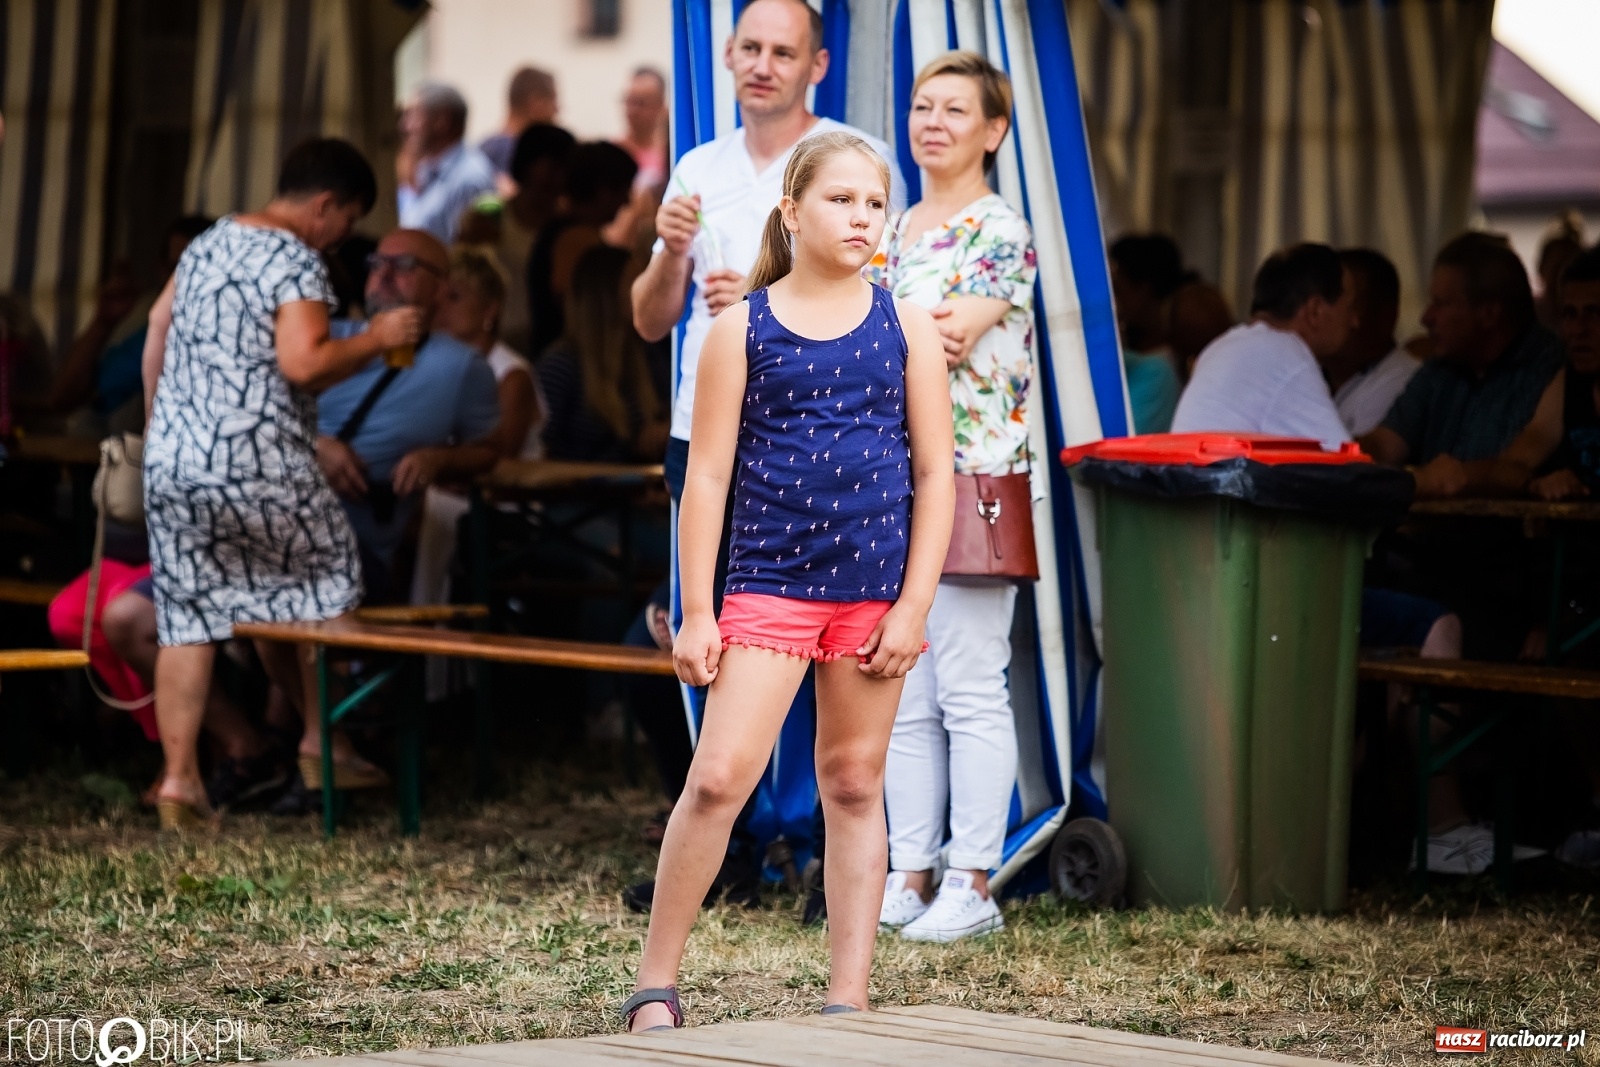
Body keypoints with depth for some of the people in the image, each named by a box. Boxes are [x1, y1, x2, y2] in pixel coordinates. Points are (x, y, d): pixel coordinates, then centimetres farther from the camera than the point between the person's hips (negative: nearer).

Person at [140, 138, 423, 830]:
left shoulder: (209, 244, 16)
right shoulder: (297, 263, -10)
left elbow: (158, 324, 25)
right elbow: (302, 363, -21)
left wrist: (158, 419, 33)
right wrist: (377, 339, -7)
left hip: (171, 461, 7)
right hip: (255, 467, -7)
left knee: (187, 618, 5)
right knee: (324, 584, 13)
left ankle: (179, 779, 0)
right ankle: (324, 739, 18)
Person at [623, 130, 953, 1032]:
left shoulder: (907, 327, 4)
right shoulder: (743, 328, 0)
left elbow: (935, 473, 4)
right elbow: (708, 475, 0)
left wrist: (913, 606, -3)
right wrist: (697, 613, -4)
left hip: (876, 587, 2)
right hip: (770, 580, -2)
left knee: (855, 786, 9)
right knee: (718, 779, -9)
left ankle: (850, 999, 14)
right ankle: (656, 985, 1)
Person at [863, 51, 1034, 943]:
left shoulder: (999, 231, -8)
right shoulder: (893, 231, 16)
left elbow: (953, 334, -22)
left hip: (970, 486, -7)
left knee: (970, 691, -4)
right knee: (905, 697, 8)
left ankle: (974, 885, 0)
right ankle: (909, 876, 13)